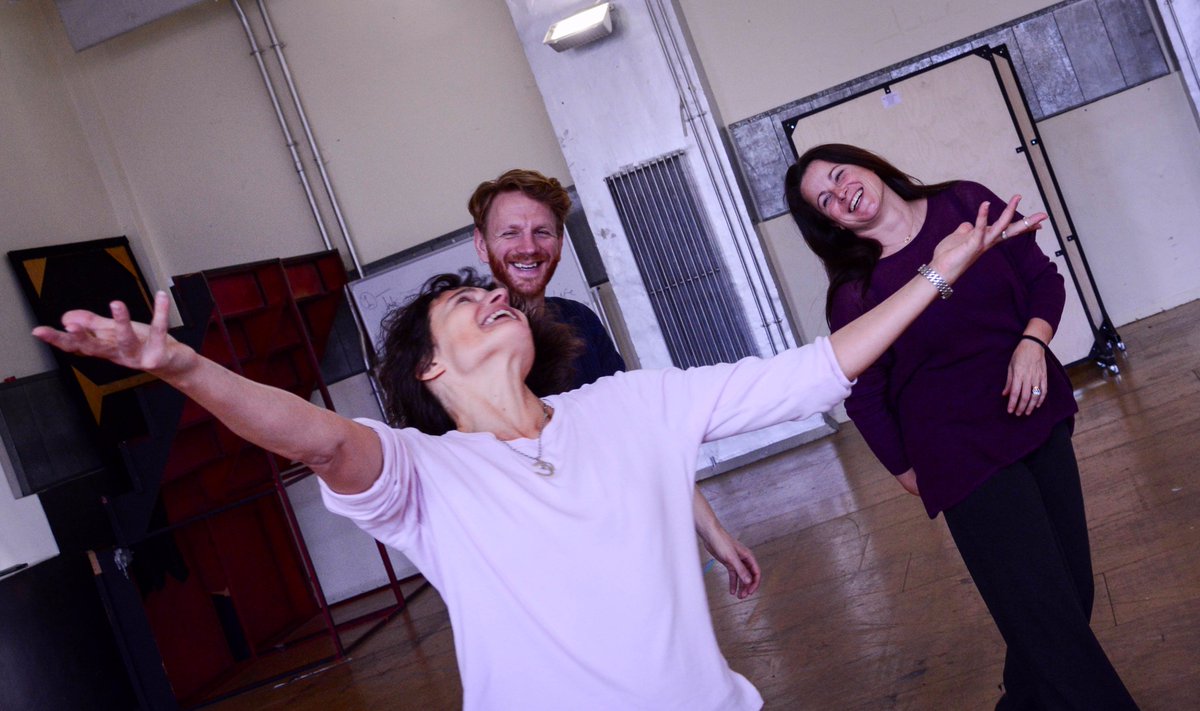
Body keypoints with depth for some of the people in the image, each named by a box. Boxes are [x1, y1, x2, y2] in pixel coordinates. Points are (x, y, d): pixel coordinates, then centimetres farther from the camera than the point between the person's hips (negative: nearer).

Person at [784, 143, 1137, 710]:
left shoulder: (966, 204, 0)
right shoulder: (854, 292, -12)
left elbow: (1043, 278, 6)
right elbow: (864, 399, -4)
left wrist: (1032, 342, -11)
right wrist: (910, 472, 2)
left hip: (1039, 417, 5)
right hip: (960, 451, -5)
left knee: (1072, 591, 11)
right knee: (1045, 612, -7)